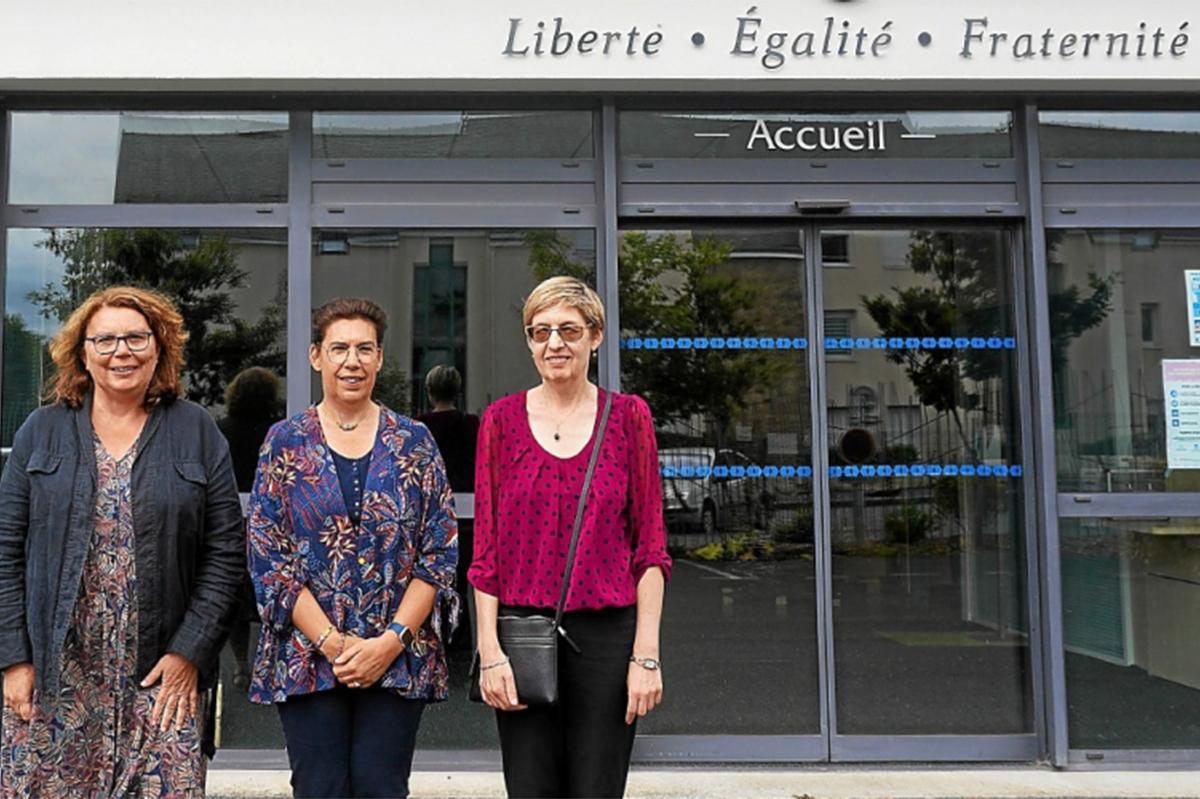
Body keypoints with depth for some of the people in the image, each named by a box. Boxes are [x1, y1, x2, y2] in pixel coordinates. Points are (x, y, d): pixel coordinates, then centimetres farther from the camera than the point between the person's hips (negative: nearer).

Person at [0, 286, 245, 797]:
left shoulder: (197, 433, 3)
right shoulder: (42, 431, 7)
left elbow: (224, 554, 0)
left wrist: (190, 652, -6)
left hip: (162, 678, -1)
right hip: (53, 678, 1)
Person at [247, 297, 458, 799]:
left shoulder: (414, 442, 5)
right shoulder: (285, 442, 4)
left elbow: (440, 553, 1)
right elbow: (267, 554, -1)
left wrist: (393, 639, -9)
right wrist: (330, 641, -10)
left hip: (398, 658, 0)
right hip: (308, 657, 0)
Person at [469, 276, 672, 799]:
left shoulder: (628, 416, 4)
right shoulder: (501, 419, 4)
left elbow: (650, 547, 2)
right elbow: (485, 550, 3)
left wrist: (646, 653, -4)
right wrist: (490, 651, -4)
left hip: (607, 633, 0)